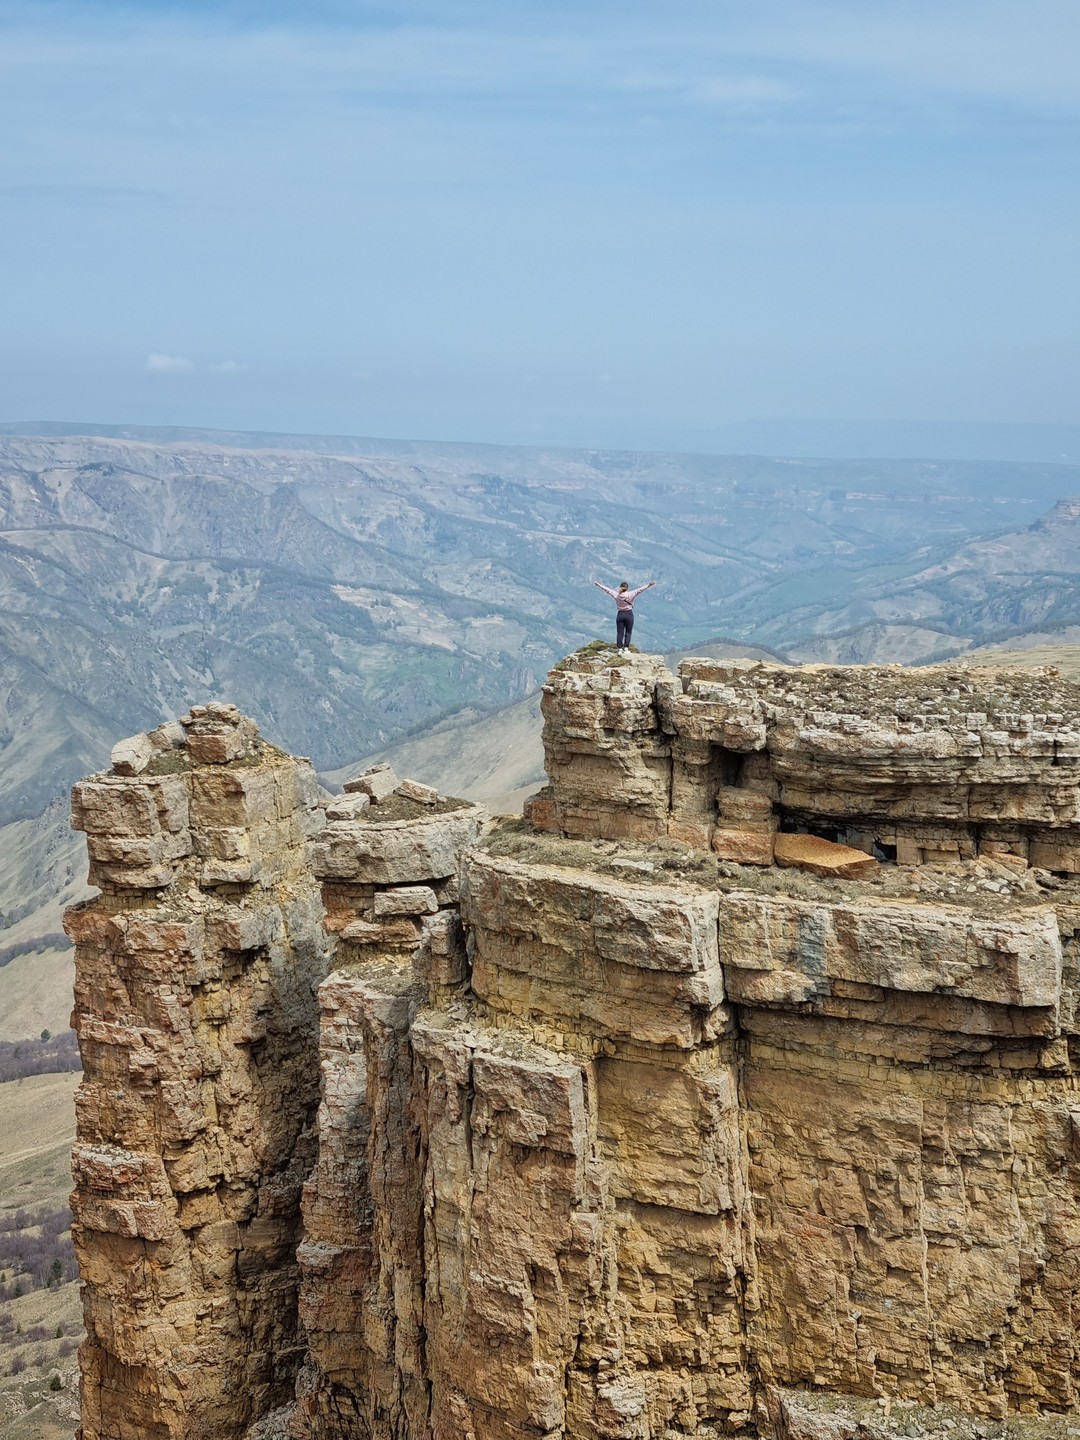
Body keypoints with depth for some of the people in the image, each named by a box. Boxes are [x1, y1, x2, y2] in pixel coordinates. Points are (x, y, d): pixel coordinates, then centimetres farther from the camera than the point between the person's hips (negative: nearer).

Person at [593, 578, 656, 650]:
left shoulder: (616, 595, -8)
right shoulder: (631, 595, -13)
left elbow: (607, 589, 1)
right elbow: (640, 589, -15)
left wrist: (598, 584, 10)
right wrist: (649, 585, -13)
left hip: (620, 615, 2)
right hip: (629, 614, -2)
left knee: (619, 633, 7)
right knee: (628, 632, 8)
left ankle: (620, 648, 6)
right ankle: (626, 648, 1)